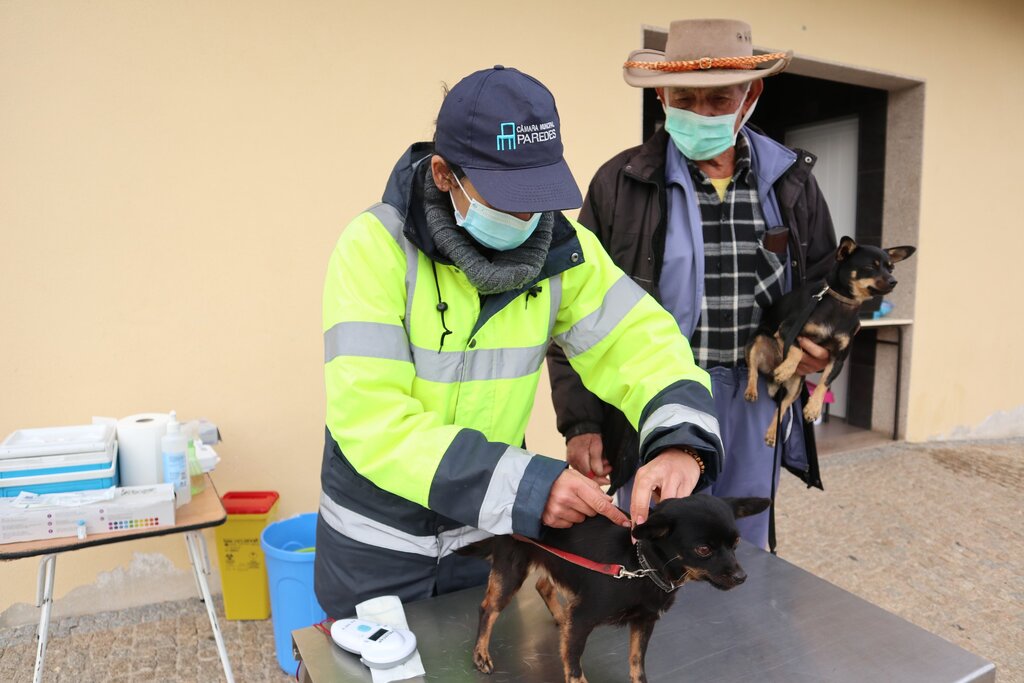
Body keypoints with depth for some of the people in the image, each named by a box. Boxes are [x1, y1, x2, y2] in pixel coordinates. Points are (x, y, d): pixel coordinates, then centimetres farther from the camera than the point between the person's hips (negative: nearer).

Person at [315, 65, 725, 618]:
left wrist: (680, 439, -30)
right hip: (378, 544, -3)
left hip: (490, 532, 3)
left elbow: (639, 338, -9)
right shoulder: (377, 247, -23)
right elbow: (371, 419, -29)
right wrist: (525, 483, -36)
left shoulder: (557, 246, -10)